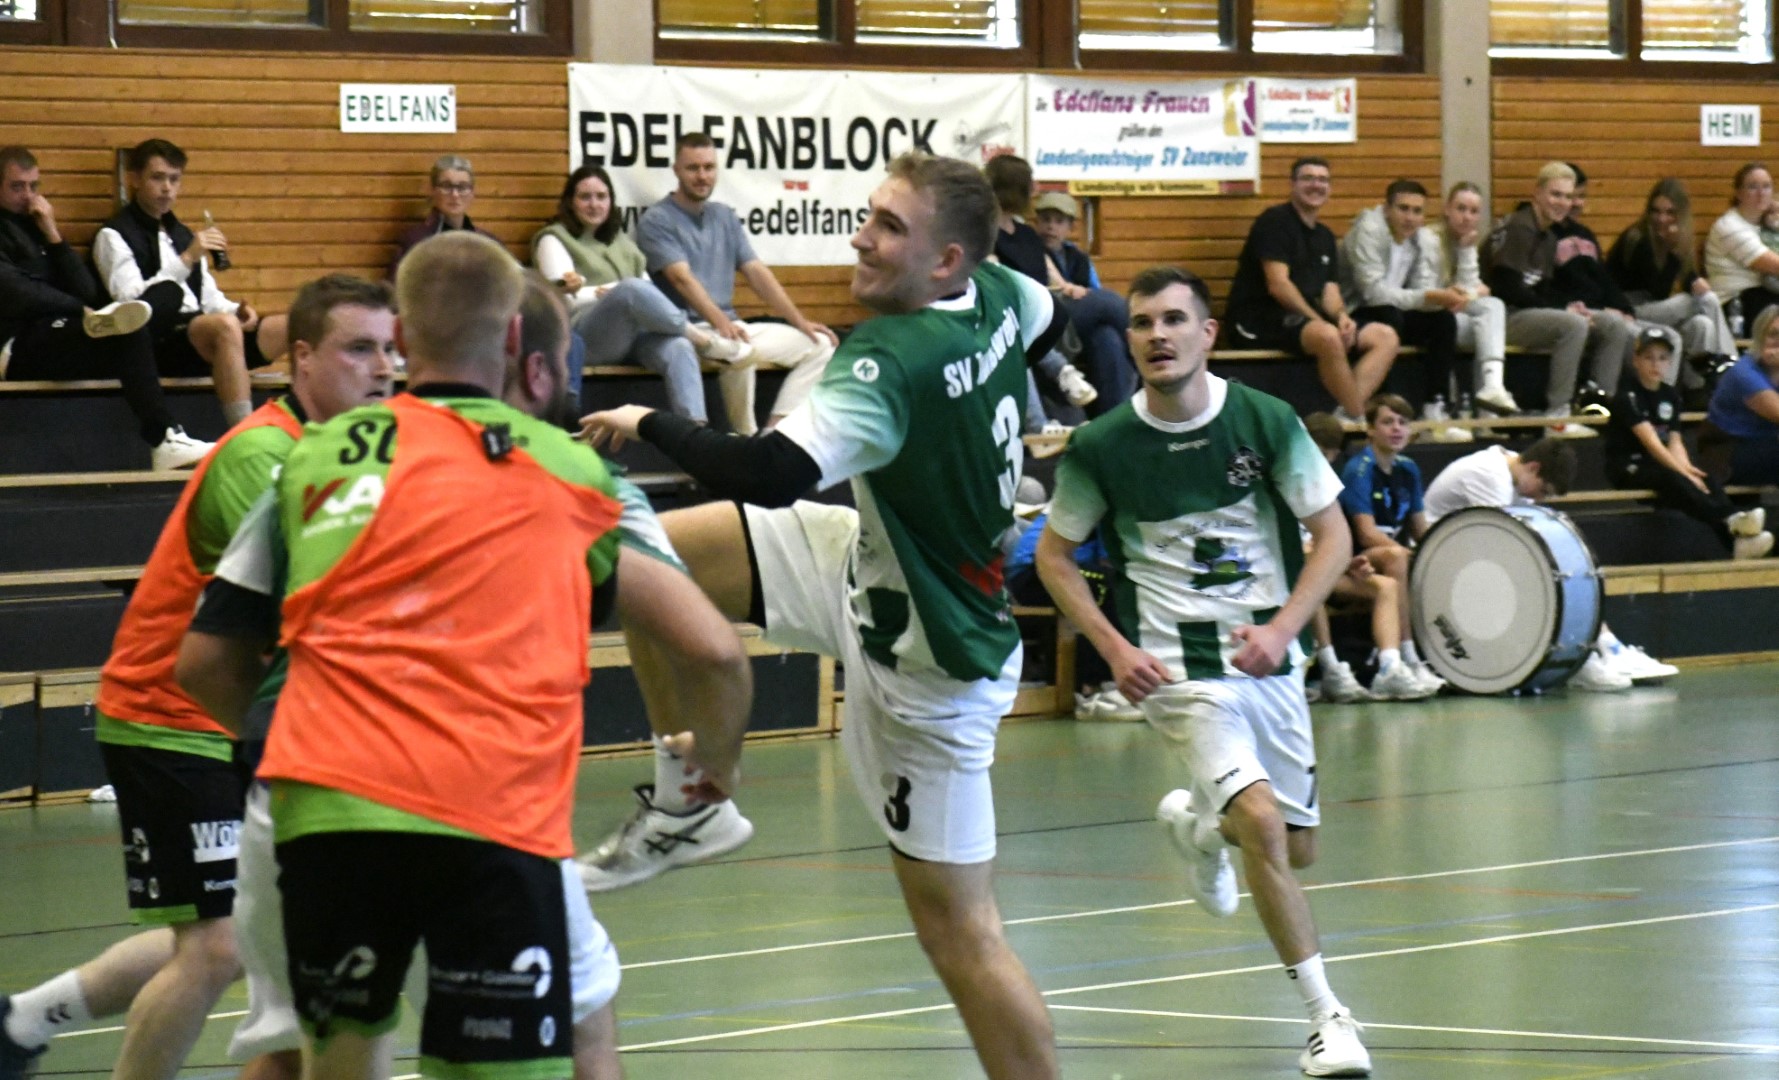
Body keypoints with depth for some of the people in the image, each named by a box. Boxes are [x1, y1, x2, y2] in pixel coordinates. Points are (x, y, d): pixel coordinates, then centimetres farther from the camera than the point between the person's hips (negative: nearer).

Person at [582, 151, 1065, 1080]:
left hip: (924, 655, -9)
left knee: (957, 929, -2)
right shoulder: (996, 293, -7)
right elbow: (1050, 320, 18)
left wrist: (650, 425, -27)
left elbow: (770, 476, -43)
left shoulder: (893, 367, -32)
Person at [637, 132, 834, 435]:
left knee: (820, 343, -3)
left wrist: (800, 322, 3)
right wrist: (721, 323, -34)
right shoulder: (656, 222, -6)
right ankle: (747, 439, -19)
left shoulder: (724, 216, 16)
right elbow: (682, 279, -19)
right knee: (739, 351, -39)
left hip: (730, 326, 8)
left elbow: (757, 272, 13)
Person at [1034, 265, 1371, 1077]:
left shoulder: (1265, 421, -7)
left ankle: (1195, 822, 47)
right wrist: (1113, 647, -7)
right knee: (1262, 823, -22)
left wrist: (1281, 628, -14)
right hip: (1176, 667, -3)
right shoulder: (1102, 446, -8)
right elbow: (1053, 554, 6)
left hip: (1268, 657, 3)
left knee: (1297, 849, 13)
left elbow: (1332, 534, 1)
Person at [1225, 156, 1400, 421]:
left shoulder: (1324, 237, 19)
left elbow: (1330, 291, 14)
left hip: (1308, 319, 9)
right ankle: (1358, 418, -25)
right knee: (1327, 336, -38)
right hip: (1259, 323, -9)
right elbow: (1277, 285, -16)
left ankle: (1347, 414, -24)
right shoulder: (1275, 222, -6)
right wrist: (1318, 320, -18)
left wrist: (1341, 316, -10)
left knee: (1386, 337, -5)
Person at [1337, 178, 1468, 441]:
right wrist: (1430, 297, -32)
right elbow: (1374, 292, -28)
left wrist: (1446, 298, -25)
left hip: (1393, 314, 7)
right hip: (1354, 317, -7)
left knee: (1444, 319, -14)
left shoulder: (1421, 240, 3)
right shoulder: (1369, 232, -19)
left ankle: (1436, 408, -17)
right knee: (1389, 317, -35)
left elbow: (1424, 289, 0)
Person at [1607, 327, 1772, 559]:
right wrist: (1684, 472, -26)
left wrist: (1686, 467, -16)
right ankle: (1729, 520, -56)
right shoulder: (1628, 396, -10)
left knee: (1708, 479, -21)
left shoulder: (1670, 396, 12)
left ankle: (1738, 541, -44)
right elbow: (1651, 442, -20)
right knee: (1671, 479, -36)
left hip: (1661, 463, 6)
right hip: (1627, 467, -6)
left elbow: (1674, 441, 6)